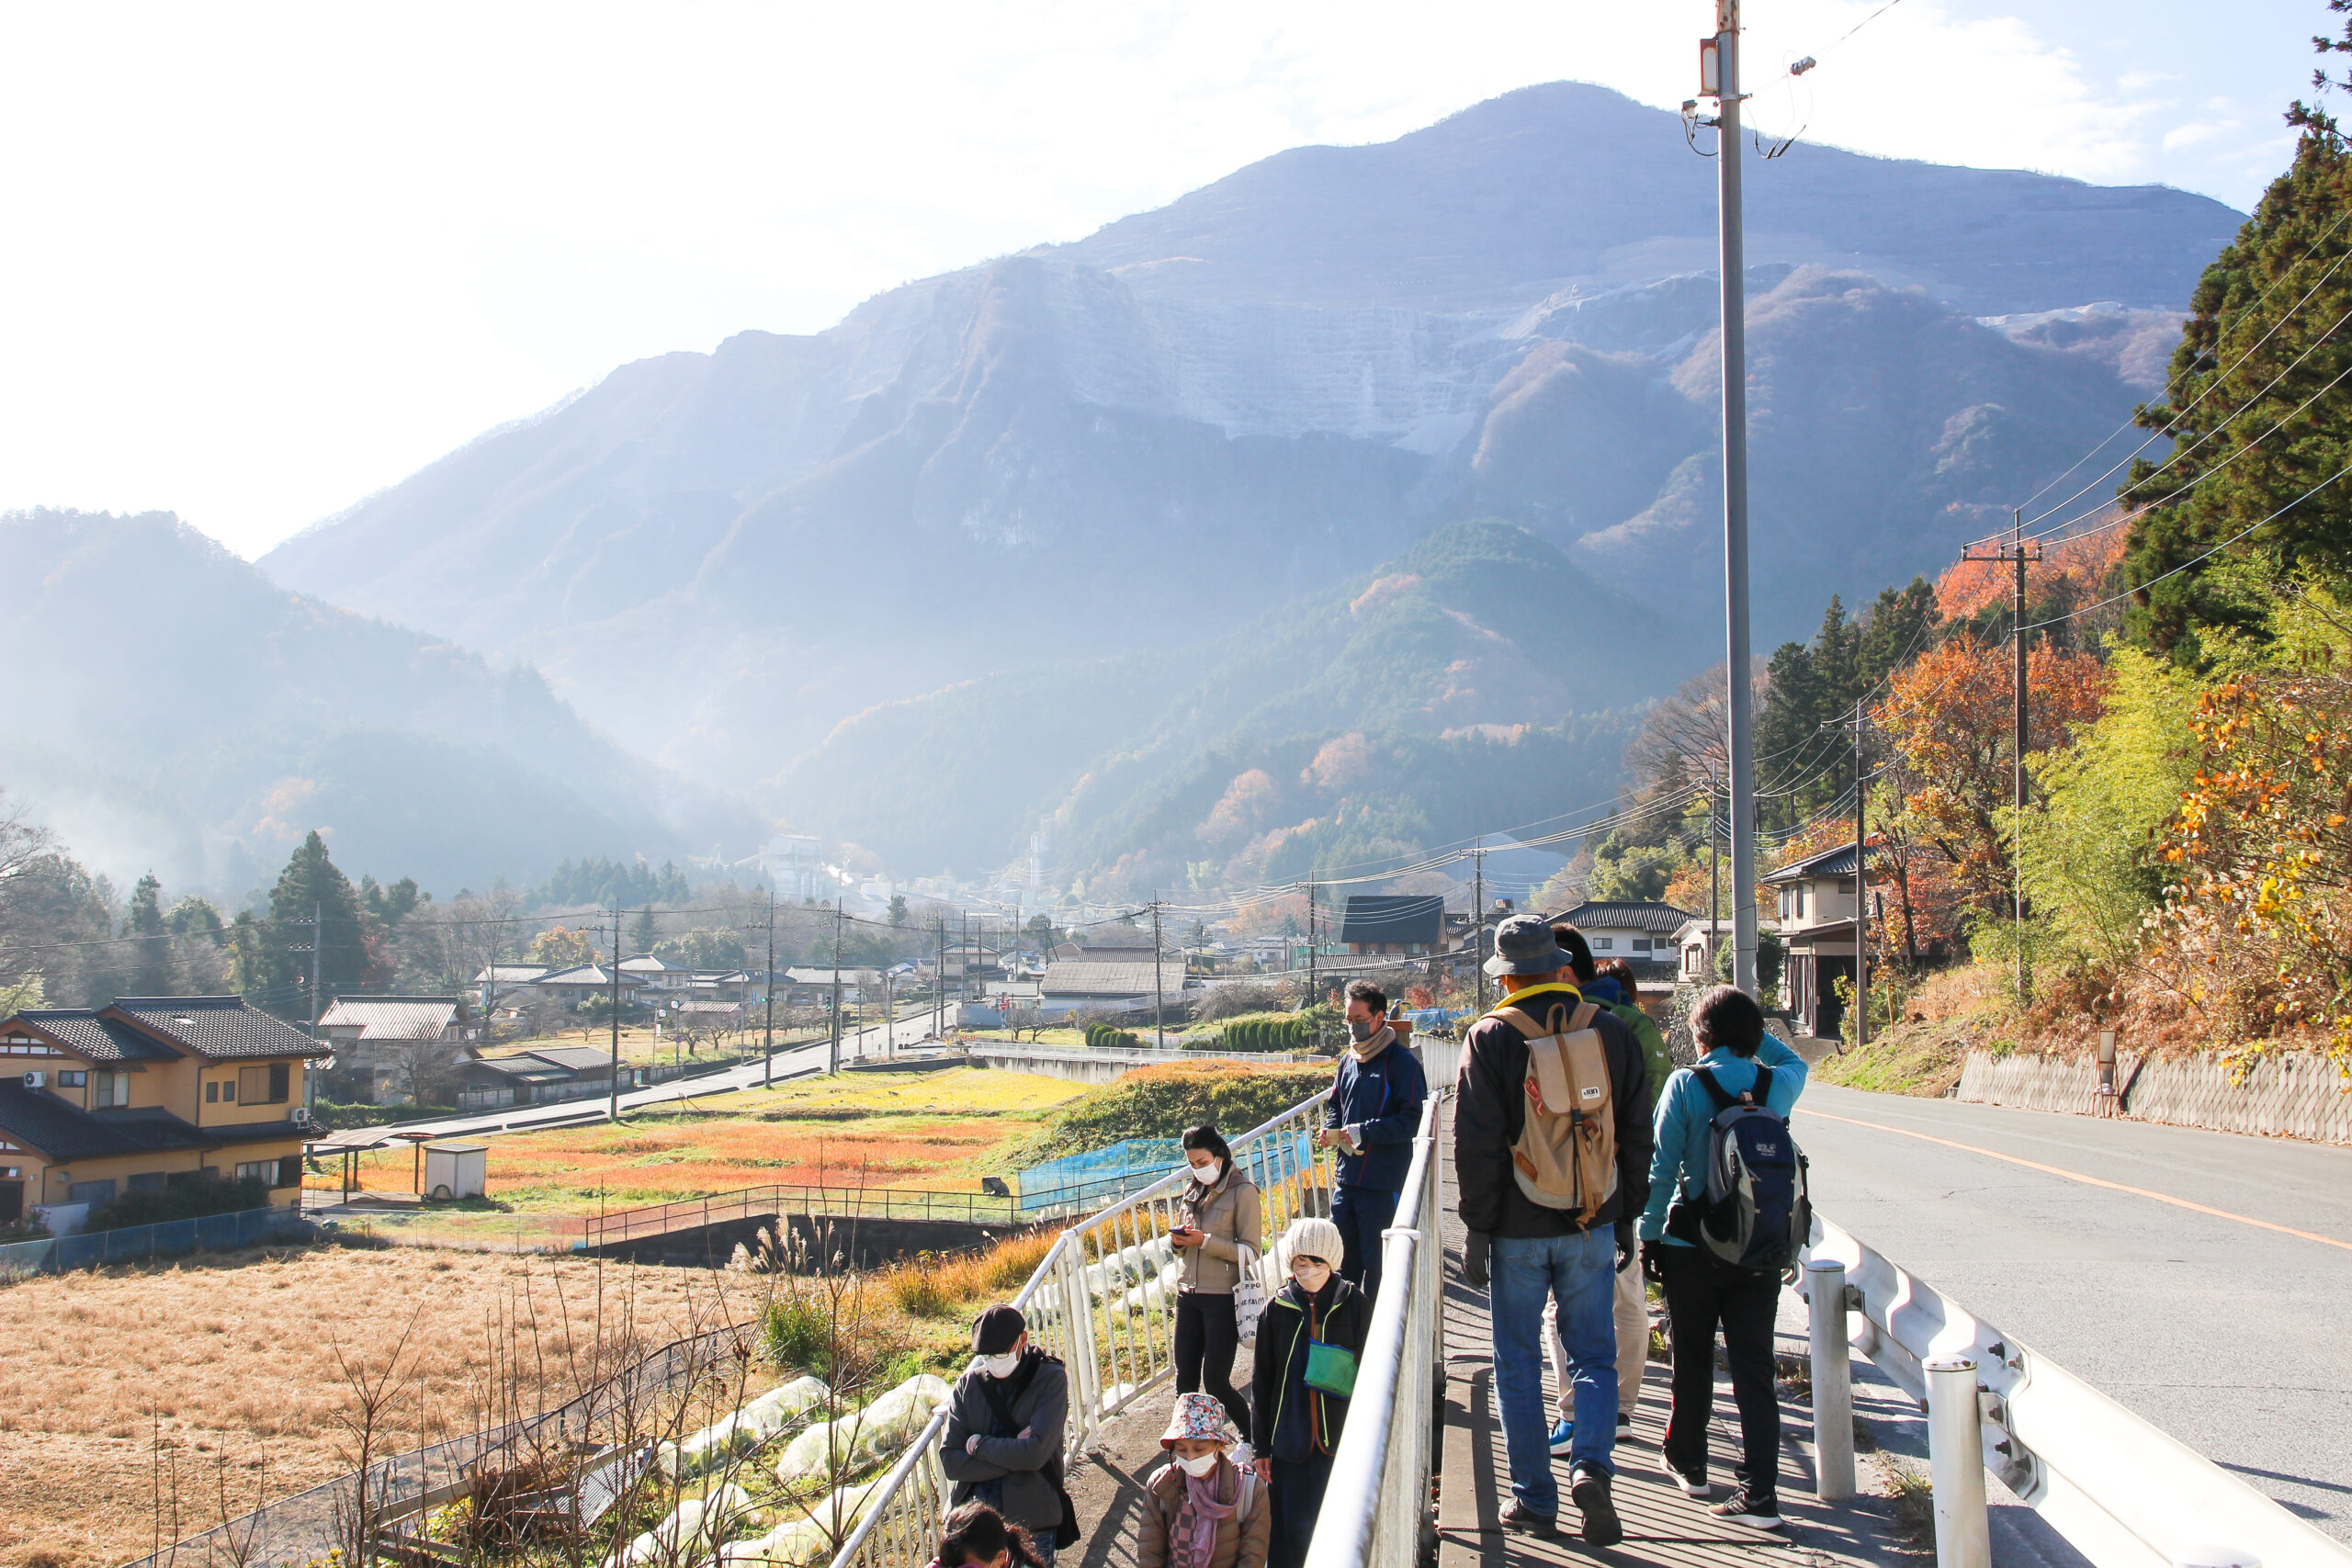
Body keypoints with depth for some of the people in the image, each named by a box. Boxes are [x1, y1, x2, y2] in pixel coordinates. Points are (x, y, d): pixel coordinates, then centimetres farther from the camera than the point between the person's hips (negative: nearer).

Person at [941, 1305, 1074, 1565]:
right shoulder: (968, 1384, 1)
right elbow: (950, 1461, -6)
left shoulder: (1051, 1379, -7)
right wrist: (1014, 1457, -16)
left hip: (1031, 1518, -2)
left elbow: (1035, 1453, -19)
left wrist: (978, 1445, -8)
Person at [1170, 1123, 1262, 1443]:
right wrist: (1178, 1241, 0)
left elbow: (1251, 1251, -13)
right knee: (1185, 1380, 5)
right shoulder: (1193, 1191, 13)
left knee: (1215, 1380, -4)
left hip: (1223, 1297, -6)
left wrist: (1204, 1241, -20)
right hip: (1188, 1294, 6)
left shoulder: (1242, 1192, -8)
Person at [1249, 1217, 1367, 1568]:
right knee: (1292, 1531, 2)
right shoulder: (1277, 1309, 1)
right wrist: (1261, 1446, 5)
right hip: (1290, 1443, 1)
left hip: (1342, 1440, -1)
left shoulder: (1355, 1305, -3)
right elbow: (1261, 1382, 6)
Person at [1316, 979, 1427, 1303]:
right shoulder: (1348, 1061, 13)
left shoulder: (1402, 1062, -9)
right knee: (1343, 1256, 13)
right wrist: (1331, 1130, 4)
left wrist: (1363, 1132, -22)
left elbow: (1410, 1122, -15)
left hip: (1382, 1182, -7)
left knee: (1376, 1262, 0)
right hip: (1347, 1177, 7)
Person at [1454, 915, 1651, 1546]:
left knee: (1519, 1367, 9)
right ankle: (1590, 1466, -11)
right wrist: (1626, 1218, 15)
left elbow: (1476, 1144, -10)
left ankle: (1535, 1500, 13)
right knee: (1594, 1356, 11)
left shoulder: (1490, 1037, -9)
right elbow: (1636, 1134, 6)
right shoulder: (1611, 1031, 0)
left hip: (1518, 1229, -2)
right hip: (1592, 1226, 2)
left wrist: (1477, 1230, -2)